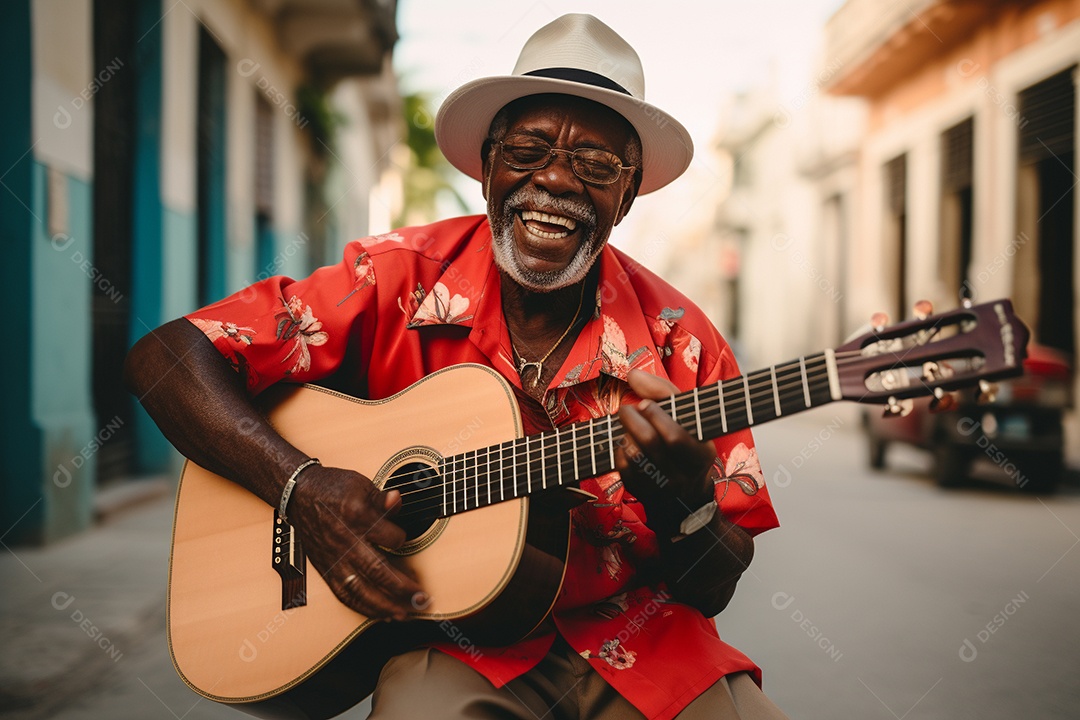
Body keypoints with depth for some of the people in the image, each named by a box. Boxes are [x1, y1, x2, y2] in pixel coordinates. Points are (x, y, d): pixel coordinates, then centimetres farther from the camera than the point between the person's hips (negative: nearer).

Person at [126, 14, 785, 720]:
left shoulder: (679, 342, -4)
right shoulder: (400, 280, -6)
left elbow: (712, 590, -2)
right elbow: (165, 355, -8)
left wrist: (681, 504, -25)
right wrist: (301, 485, -22)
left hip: (637, 645, 2)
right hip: (459, 645, -1)